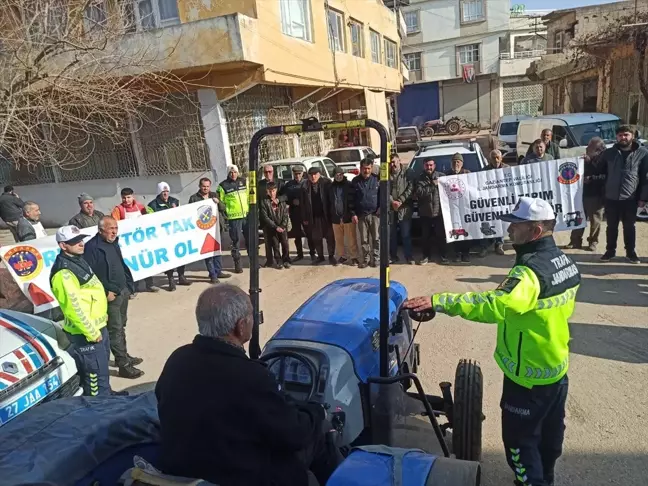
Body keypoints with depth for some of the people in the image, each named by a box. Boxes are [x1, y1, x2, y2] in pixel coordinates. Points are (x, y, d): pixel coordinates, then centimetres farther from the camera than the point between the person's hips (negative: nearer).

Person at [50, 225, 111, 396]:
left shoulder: (77, 260, 8)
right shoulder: (64, 272, -23)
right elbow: (73, 307, -25)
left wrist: (101, 314, 21)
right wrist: (91, 332, -19)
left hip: (97, 326, 10)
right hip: (86, 332, -10)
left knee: (102, 369, 25)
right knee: (96, 375, -1)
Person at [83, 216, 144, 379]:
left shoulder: (114, 243, 11)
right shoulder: (92, 247, -16)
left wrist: (129, 284, 10)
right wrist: (105, 292, -20)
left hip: (123, 291, 8)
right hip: (110, 295, -8)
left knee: (121, 326, 19)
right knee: (115, 330, -2)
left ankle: (124, 356, 31)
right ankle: (123, 365, 3)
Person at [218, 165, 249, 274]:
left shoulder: (244, 181, 8)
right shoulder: (223, 186, -2)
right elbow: (220, 202, 2)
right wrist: (226, 212, -5)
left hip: (247, 215, 3)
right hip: (234, 217, -3)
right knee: (236, 241, 1)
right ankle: (237, 264, 11)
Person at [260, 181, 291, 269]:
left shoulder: (281, 201, 8)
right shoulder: (264, 201, -2)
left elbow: (285, 215, 4)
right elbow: (265, 217, -8)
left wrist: (283, 226, -11)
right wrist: (276, 227, -13)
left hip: (282, 227, 2)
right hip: (271, 227, -2)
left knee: (285, 243, -5)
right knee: (275, 245, -6)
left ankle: (286, 260, 10)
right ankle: (278, 262, 7)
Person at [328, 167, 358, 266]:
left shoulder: (349, 185, -4)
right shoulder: (331, 186, 9)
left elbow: (353, 199, -5)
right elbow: (329, 202, 13)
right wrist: (330, 215, 7)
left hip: (348, 216, -4)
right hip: (335, 217, 4)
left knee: (351, 239, 1)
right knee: (338, 239, 11)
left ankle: (354, 257, 12)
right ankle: (342, 256, 24)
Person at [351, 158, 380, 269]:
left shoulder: (377, 179, 0)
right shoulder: (355, 181, 4)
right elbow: (351, 199, 4)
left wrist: (380, 210, -8)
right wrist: (353, 214, -1)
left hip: (375, 214, -1)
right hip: (361, 215, 2)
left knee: (376, 238, 2)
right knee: (364, 239, 7)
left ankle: (376, 258, 12)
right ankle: (366, 259, 16)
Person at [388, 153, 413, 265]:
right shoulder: (387, 175, 9)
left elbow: (410, 189, -8)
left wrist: (400, 201, -15)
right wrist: (392, 202, -13)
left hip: (404, 208, -3)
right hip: (391, 209, 3)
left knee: (406, 234, -1)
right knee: (392, 234, 10)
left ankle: (409, 257, 9)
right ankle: (393, 256, 21)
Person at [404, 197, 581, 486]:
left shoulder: (531, 271, -30)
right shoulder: (565, 261, 1)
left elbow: (494, 305, -47)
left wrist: (439, 301, -51)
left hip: (529, 376, -10)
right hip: (557, 367, 10)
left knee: (519, 437, 9)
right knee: (550, 432, 27)